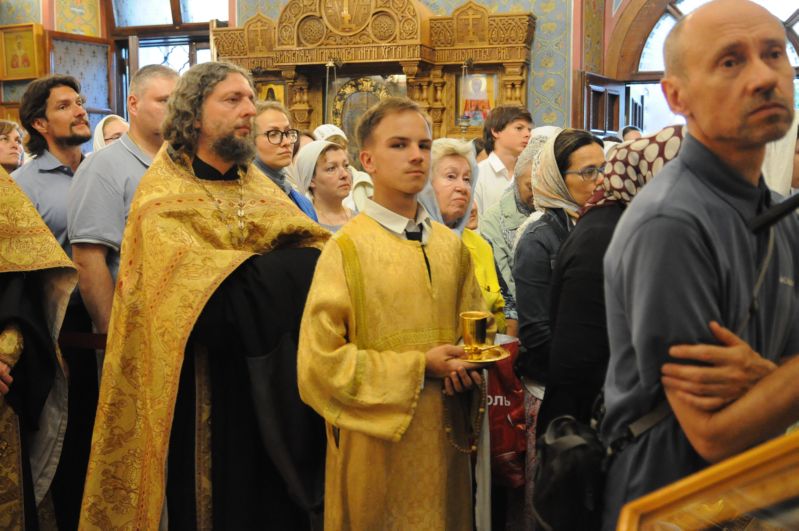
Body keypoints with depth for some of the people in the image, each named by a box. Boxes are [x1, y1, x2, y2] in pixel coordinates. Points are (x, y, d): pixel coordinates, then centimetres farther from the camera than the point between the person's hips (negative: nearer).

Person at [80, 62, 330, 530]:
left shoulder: (261, 188, 11)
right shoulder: (163, 196, -9)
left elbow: (320, 250, -2)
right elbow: (212, 297, -23)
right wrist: (291, 268, -19)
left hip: (272, 392, 5)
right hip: (205, 398, -5)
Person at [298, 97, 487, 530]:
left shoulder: (451, 247, 7)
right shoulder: (346, 250, -10)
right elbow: (319, 361, -14)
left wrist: (468, 365, -5)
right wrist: (418, 367, -15)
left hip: (444, 442, 5)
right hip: (377, 449, -5)